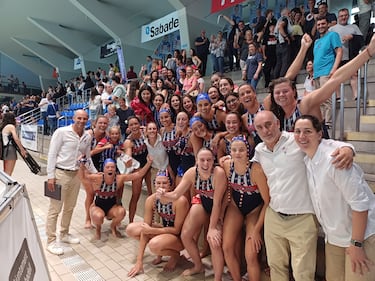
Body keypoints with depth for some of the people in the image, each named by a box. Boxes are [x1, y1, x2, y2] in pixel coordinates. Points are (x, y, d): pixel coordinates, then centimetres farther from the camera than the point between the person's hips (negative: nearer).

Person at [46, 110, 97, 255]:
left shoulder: (87, 137, 5)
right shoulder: (61, 132, -11)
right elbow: (52, 154, -10)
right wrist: (51, 176, -13)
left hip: (76, 174, 6)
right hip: (61, 173, -5)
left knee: (69, 207, 17)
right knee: (55, 209, 3)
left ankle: (64, 234, 34)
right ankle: (51, 241, 16)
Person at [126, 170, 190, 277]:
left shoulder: (180, 201, -30)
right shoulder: (151, 200, -15)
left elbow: (177, 230, -21)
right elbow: (145, 229, -14)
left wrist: (151, 230, -26)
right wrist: (139, 261, -15)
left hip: (180, 236, -6)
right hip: (164, 230, 6)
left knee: (154, 245, -34)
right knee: (131, 229, -7)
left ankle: (175, 254, 0)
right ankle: (161, 250, 7)